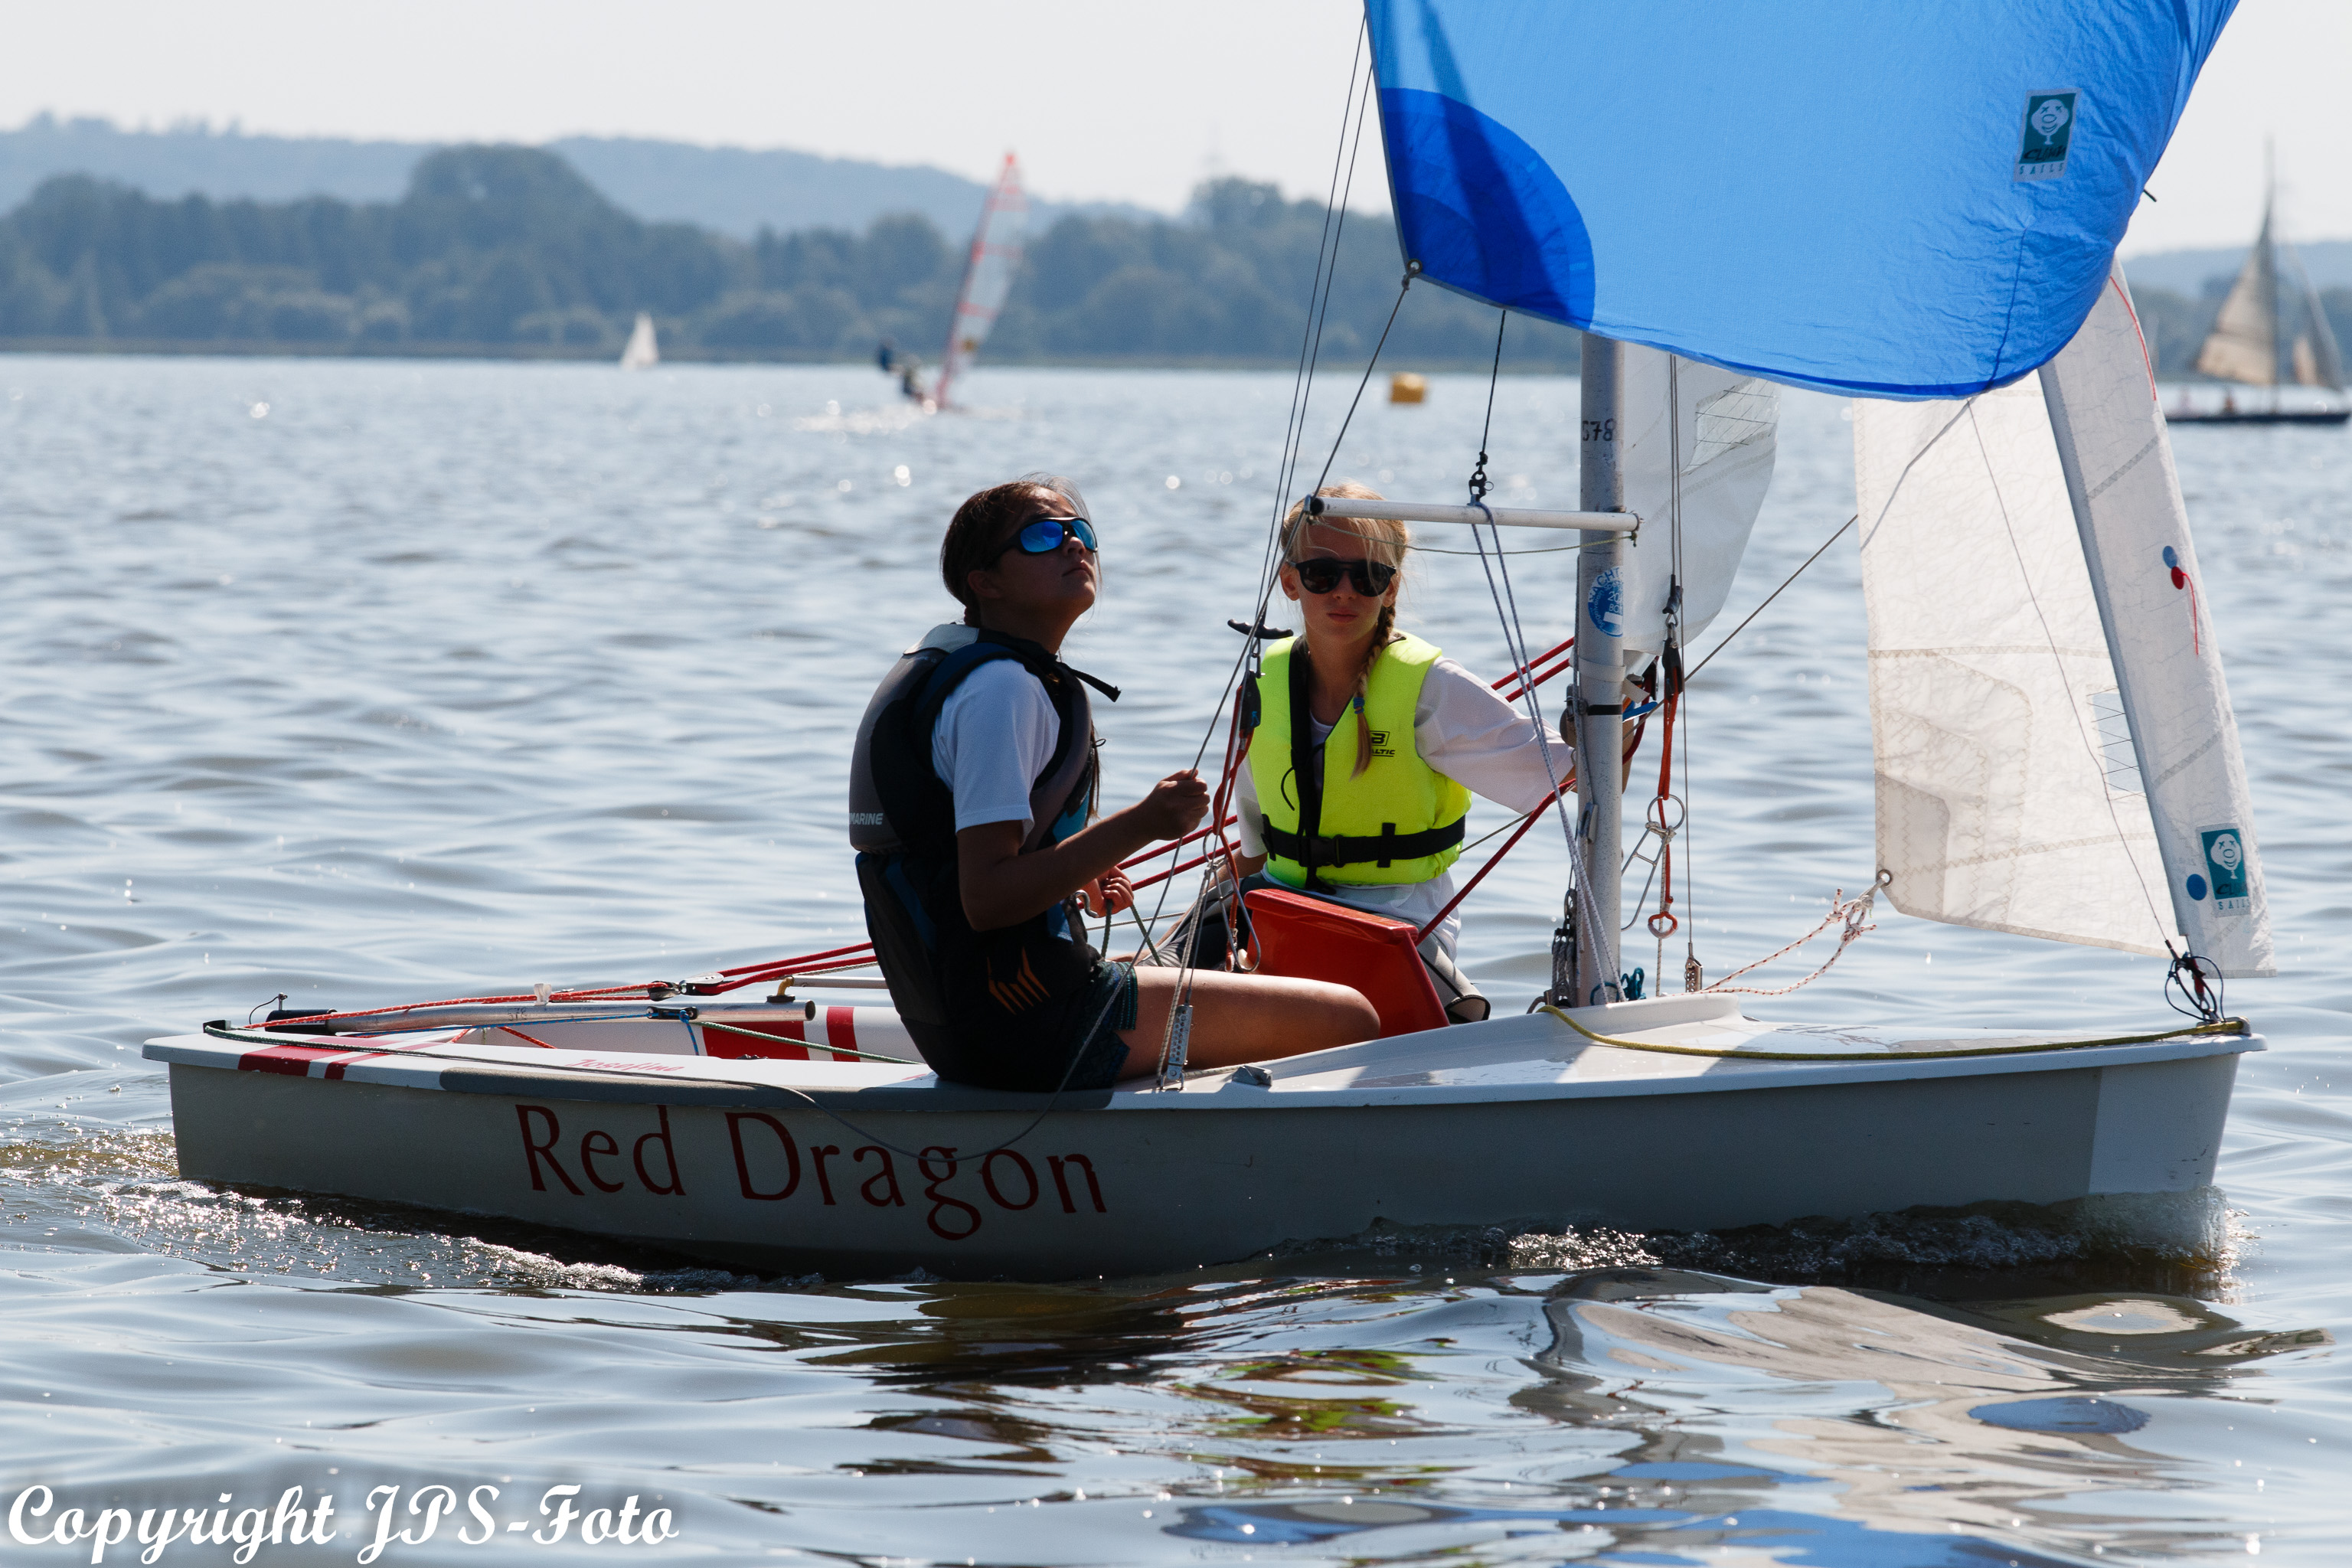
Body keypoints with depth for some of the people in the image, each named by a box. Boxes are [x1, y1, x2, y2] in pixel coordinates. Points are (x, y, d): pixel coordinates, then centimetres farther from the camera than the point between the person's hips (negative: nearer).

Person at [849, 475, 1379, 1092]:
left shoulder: (938, 668, 15)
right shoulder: (1002, 689, -17)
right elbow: (986, 899, -25)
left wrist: (1074, 874, 22)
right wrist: (1140, 826, -27)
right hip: (1028, 1027, -11)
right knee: (1350, 1020, -10)